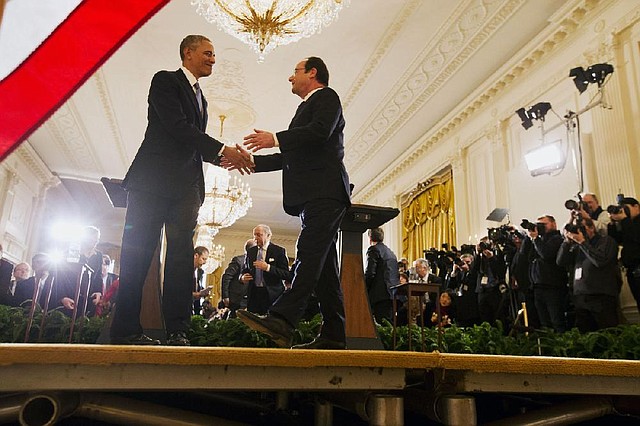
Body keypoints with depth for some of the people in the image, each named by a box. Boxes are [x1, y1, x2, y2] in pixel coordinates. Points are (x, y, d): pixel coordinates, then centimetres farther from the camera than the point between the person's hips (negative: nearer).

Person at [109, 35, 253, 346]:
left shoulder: (200, 97, 26)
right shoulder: (165, 80, 3)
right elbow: (177, 126, -12)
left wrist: (227, 156, 6)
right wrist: (223, 150, -13)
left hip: (186, 188, 7)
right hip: (152, 180, -7)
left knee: (181, 256, -1)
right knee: (138, 254, -5)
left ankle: (177, 331, -2)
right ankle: (126, 330, 0)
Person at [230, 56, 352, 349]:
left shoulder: (326, 96, 6)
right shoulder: (307, 107, 32)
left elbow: (320, 131, -15)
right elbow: (289, 158, 29)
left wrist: (275, 139, -13)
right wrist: (252, 162, 21)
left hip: (325, 191, -9)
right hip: (312, 196, 9)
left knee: (308, 255, -20)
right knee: (322, 264, 3)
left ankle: (281, 322, -29)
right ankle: (333, 336, 5)